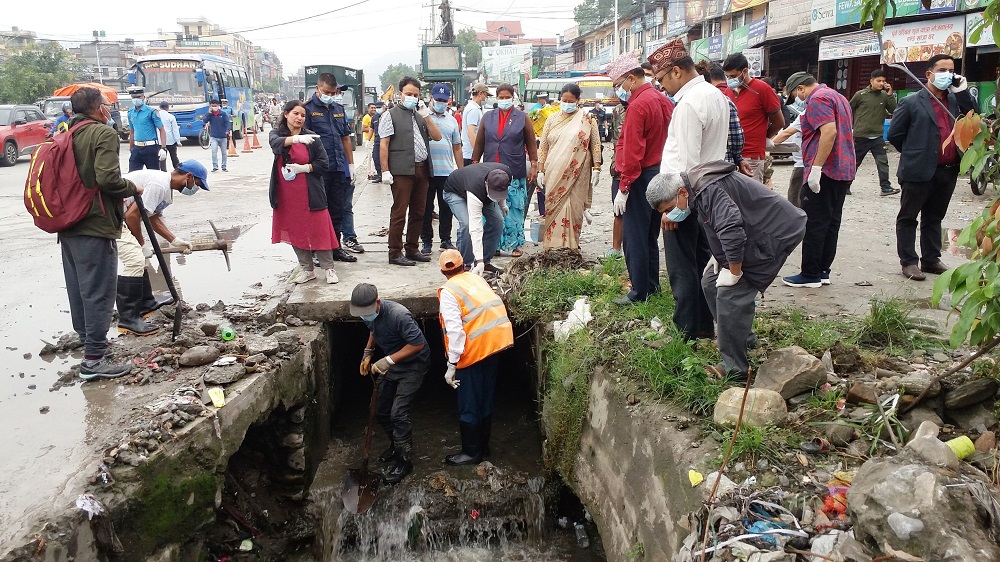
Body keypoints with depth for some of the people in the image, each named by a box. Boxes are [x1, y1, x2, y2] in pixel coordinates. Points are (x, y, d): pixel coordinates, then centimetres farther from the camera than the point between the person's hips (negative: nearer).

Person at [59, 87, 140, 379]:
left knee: (78, 288, 18)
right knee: (98, 292, -5)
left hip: (68, 224, 9)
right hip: (95, 225, -9)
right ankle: (94, 359, -3)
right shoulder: (103, 133, -11)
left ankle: (87, 338, 33)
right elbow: (108, 178, -23)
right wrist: (132, 188, -7)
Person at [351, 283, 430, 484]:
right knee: (381, 411, 11)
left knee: (398, 414, -13)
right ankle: (396, 445, 35)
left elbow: (418, 344, -30)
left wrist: (389, 360, -33)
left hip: (412, 365, -8)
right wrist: (368, 353, 0)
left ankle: (405, 460, 3)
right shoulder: (367, 314, -9)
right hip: (390, 364, 8)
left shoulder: (398, 315, -34)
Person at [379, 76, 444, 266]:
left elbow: (437, 136, 10)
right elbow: (384, 145, -3)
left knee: (418, 213, 11)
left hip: (422, 170, 6)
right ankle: (395, 253, 1)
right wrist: (385, 171, -11)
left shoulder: (420, 116, 20)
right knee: (399, 213, -4)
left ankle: (412, 249, 21)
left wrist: (426, 115, 0)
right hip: (402, 171, -6)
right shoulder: (391, 115, 3)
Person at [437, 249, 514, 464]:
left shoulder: (449, 292, -11)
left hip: (475, 351, -7)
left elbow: (455, 331, -18)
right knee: (486, 398, 18)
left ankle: (471, 452, 16)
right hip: (496, 342, 7)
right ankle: (483, 446, 29)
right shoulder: (478, 279, 10)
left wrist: (452, 365, -15)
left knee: (469, 405, 6)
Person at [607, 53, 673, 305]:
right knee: (650, 235, 17)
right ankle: (652, 285, 26)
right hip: (660, 174, 9)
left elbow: (632, 152, -20)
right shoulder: (663, 100, 11)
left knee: (634, 237, -2)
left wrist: (623, 188, -17)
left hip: (641, 178, -9)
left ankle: (640, 292, 3)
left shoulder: (638, 105, -17)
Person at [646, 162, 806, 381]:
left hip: (777, 234, -11)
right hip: (756, 234, 11)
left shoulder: (710, 190, -27)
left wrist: (734, 272, -25)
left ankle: (734, 371, -9)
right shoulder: (698, 186, 6)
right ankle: (743, 339, 27)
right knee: (711, 283, 11)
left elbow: (731, 230, -38)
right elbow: (724, 228, 20)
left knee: (730, 294, -17)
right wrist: (718, 258, 8)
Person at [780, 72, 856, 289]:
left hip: (824, 172, -10)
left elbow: (829, 131, -24)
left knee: (814, 225, -4)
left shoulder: (818, 99, -11)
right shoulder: (838, 97, 20)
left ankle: (810, 275, 0)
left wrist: (816, 167, -24)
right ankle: (823, 271, 17)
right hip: (844, 170, 10)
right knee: (831, 223, 11)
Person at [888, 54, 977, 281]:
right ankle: (909, 262, 10)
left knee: (934, 218, 15)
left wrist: (963, 93, -4)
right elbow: (894, 134, -2)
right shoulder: (911, 103, -5)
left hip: (948, 171, 5)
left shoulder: (956, 100, 10)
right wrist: (914, 154, 4)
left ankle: (931, 259, 24)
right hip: (919, 171, -5)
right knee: (908, 218, 2)